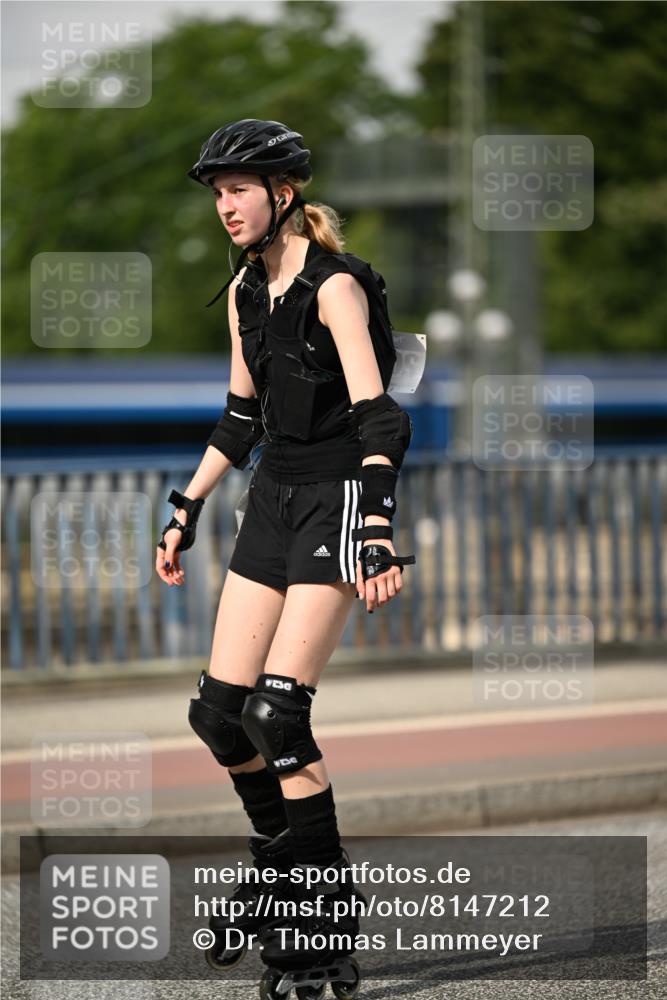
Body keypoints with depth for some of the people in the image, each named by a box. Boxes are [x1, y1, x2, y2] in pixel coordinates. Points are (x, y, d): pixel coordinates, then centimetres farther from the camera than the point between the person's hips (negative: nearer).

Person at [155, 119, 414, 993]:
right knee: (219, 711, 2)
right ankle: (279, 861, 24)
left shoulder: (332, 287, -14)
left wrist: (377, 529, -32)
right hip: (273, 498, 8)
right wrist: (187, 511, 19)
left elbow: (377, 417, -22)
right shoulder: (246, 289, 10)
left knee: (276, 711, -16)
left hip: (337, 497, -8)